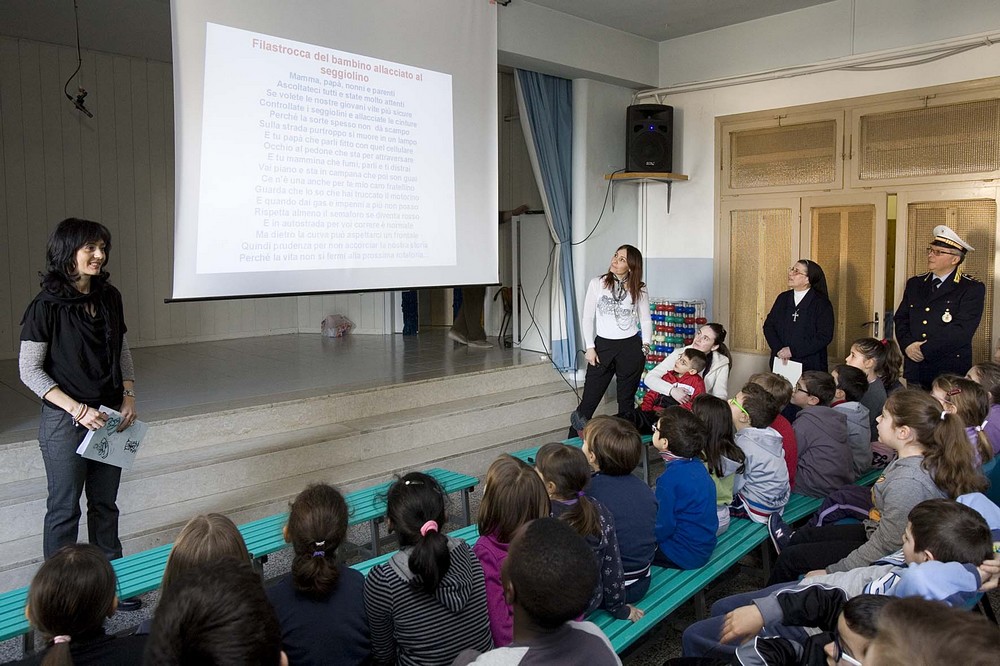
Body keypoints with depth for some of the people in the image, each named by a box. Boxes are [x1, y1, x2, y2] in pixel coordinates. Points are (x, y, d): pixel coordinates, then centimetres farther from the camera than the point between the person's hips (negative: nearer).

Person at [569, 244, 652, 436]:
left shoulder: (639, 289, 2)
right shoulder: (597, 283, 0)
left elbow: (646, 320, 9)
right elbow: (587, 318, 2)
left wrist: (645, 346, -3)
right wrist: (589, 347, -3)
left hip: (631, 348, 0)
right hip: (603, 345, 0)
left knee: (626, 401, 9)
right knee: (589, 399, 0)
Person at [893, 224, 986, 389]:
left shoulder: (973, 289, -5)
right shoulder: (914, 283, 12)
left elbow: (962, 330, -15)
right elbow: (900, 319, 8)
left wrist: (924, 349, -15)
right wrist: (908, 345, -10)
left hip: (950, 373, -4)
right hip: (915, 371, 4)